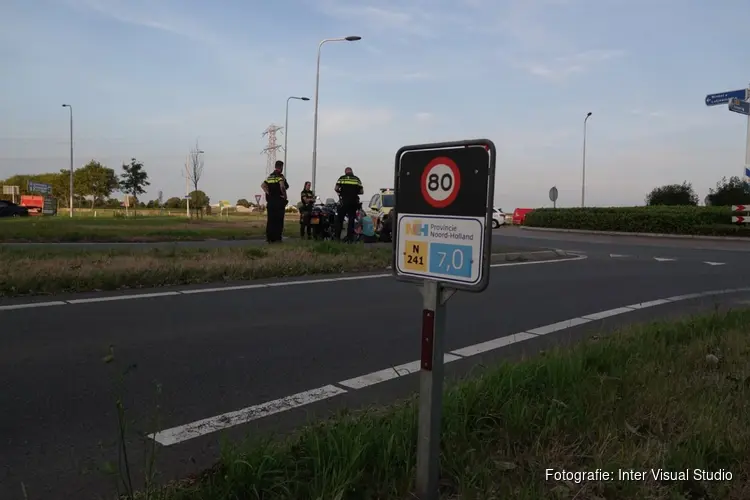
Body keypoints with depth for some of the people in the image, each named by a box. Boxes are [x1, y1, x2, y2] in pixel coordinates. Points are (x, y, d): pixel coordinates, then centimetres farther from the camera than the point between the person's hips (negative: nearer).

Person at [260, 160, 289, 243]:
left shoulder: (269, 177, 14)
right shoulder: (280, 176, -8)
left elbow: (263, 185, 6)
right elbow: (282, 186, -24)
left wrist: (268, 193, 3)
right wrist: (285, 195, -13)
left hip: (270, 201, 6)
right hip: (279, 201, -6)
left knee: (270, 220, 8)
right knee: (278, 220, -2)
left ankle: (269, 238, 8)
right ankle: (277, 237, -2)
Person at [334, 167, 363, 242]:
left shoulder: (342, 178, 4)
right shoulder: (357, 179, 9)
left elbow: (336, 188, -6)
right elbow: (362, 191, 4)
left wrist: (341, 192, 13)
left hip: (345, 201, -1)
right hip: (354, 201, 2)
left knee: (339, 218, 7)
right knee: (351, 219, 6)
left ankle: (337, 236, 3)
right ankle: (350, 237, 4)